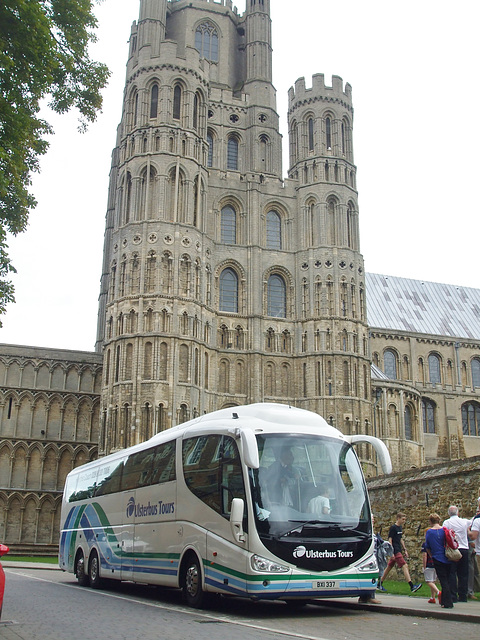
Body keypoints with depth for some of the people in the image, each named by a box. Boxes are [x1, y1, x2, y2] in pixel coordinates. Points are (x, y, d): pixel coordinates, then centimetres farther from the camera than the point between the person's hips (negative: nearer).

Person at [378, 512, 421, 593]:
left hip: (399, 550, 9)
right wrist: (391, 552, -18)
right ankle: (412, 586, -18)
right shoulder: (393, 527, -11)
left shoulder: (400, 528, 15)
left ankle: (380, 584, 21)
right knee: (405, 566, -14)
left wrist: (405, 550, 20)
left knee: (389, 567, 13)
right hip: (395, 551, -9)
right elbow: (390, 540, -13)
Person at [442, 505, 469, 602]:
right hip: (464, 549, 3)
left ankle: (453, 596, -4)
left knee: (451, 573, 0)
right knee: (463, 574, 9)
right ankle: (463, 596, 11)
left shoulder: (446, 522, -3)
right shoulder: (464, 522, 5)